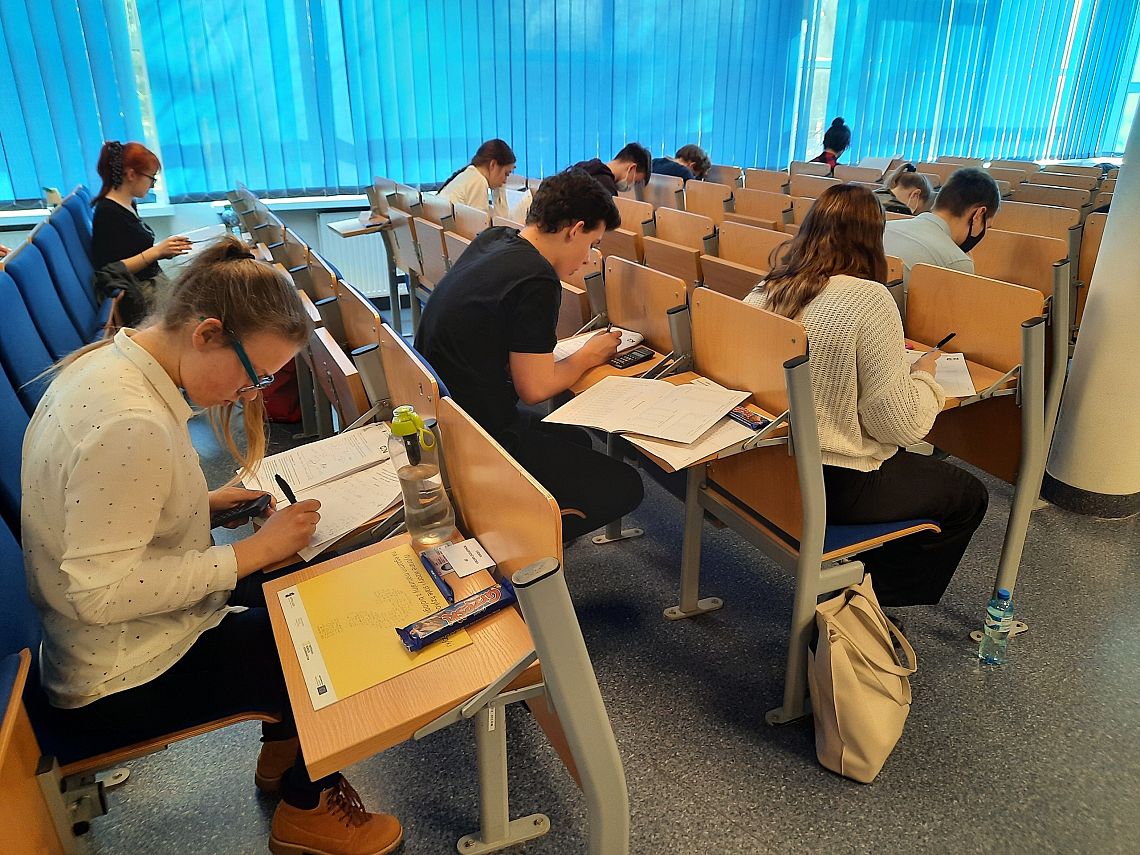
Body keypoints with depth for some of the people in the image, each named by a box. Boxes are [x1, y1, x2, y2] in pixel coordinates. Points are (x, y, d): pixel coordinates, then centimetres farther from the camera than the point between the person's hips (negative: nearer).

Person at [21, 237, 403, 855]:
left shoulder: (111, 360, -2)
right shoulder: (131, 425, -34)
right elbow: (101, 590, -32)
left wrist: (212, 500, -1)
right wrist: (255, 550, -26)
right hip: (124, 686, -9)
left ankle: (281, 754, 32)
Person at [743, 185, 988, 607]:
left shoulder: (765, 290, -1)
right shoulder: (868, 299, -21)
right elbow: (903, 426, -19)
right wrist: (923, 374, 1)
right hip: (834, 485, -7)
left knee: (912, 463, 31)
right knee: (969, 495, 16)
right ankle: (878, 600, 23)